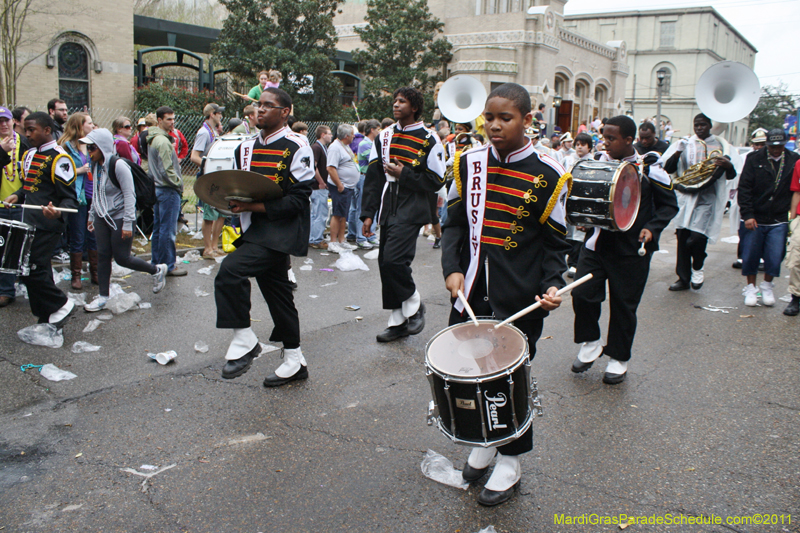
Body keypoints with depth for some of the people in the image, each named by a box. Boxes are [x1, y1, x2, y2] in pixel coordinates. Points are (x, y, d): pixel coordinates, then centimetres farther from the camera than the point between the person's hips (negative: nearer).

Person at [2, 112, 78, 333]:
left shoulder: (58, 158, -12)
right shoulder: (29, 155, 14)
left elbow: (70, 198, -14)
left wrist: (57, 212, -33)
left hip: (47, 226, -9)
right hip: (29, 224, 9)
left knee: (30, 271, -12)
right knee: (38, 273, 11)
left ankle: (61, 305, 7)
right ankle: (45, 319, 22)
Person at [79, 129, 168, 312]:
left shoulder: (118, 165, -18)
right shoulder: (96, 166, 6)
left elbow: (129, 194, -19)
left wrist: (128, 223, -20)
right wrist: (92, 216, 20)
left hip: (120, 218, -7)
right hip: (102, 218, 7)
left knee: (122, 258, -2)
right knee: (103, 256, 6)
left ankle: (157, 270, 20)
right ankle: (103, 297, 14)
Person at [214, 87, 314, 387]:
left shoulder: (296, 148, -9)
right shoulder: (246, 148, 12)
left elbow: (298, 199, -15)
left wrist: (256, 206, -21)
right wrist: (233, 202, -1)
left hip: (282, 231, -8)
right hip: (257, 231, 8)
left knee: (231, 270, -24)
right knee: (277, 293, 14)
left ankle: (244, 341, -8)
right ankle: (294, 361, 27)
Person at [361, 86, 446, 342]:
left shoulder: (429, 141, -4)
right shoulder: (384, 137, 12)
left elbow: (435, 182, -6)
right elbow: (373, 177, 11)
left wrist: (403, 174, -13)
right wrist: (368, 214, 6)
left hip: (410, 212, -6)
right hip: (388, 211, 6)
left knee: (393, 260, -20)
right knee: (385, 264, 6)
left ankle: (414, 305, 6)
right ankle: (398, 322, 18)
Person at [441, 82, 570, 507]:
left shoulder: (547, 175, -6)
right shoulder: (470, 163, 3)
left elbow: (554, 242, 0)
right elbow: (455, 222, 8)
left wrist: (552, 285, -16)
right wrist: (452, 269, -6)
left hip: (520, 299, -3)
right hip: (470, 291, 4)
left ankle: (510, 460, 27)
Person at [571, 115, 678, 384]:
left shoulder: (649, 170, -7)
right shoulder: (598, 162, 4)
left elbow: (669, 205, 2)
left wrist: (652, 228, -13)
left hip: (631, 250, -3)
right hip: (595, 243, 4)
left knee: (623, 304, 5)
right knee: (582, 293, -7)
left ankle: (619, 359, 23)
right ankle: (590, 344, 18)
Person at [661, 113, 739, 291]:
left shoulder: (721, 146, 8)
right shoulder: (685, 144, 11)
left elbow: (732, 175, 4)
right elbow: (668, 168, 4)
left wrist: (728, 165, -18)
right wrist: (677, 153, -14)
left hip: (708, 197, -2)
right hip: (686, 196, 2)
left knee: (697, 237, -17)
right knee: (682, 238, 4)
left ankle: (697, 268, 11)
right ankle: (683, 278, 16)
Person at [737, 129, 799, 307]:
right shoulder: (754, 160, -2)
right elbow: (744, 189, -5)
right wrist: (747, 215, -12)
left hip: (779, 221, 1)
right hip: (754, 219, -1)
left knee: (774, 257, 1)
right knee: (750, 256, 5)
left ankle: (767, 287, 25)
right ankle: (751, 288, 24)